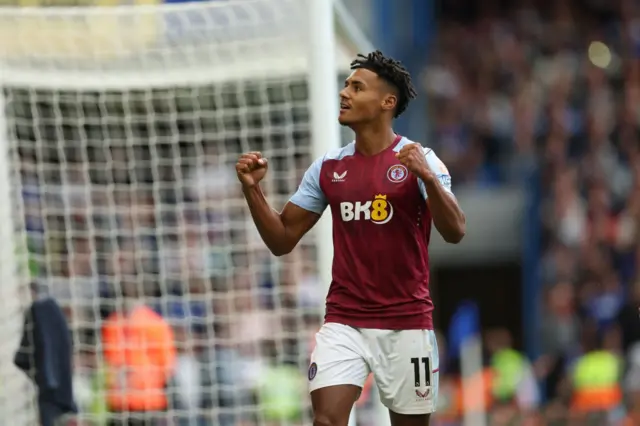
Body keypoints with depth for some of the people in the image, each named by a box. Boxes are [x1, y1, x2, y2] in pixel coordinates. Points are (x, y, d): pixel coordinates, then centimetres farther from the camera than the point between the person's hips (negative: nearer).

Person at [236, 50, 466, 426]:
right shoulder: (328, 168, 6)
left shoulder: (419, 160, -6)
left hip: (406, 323, -2)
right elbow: (282, 241, 10)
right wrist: (253, 188, -5)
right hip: (344, 322, 3)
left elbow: (455, 233, -18)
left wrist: (428, 177, -33)